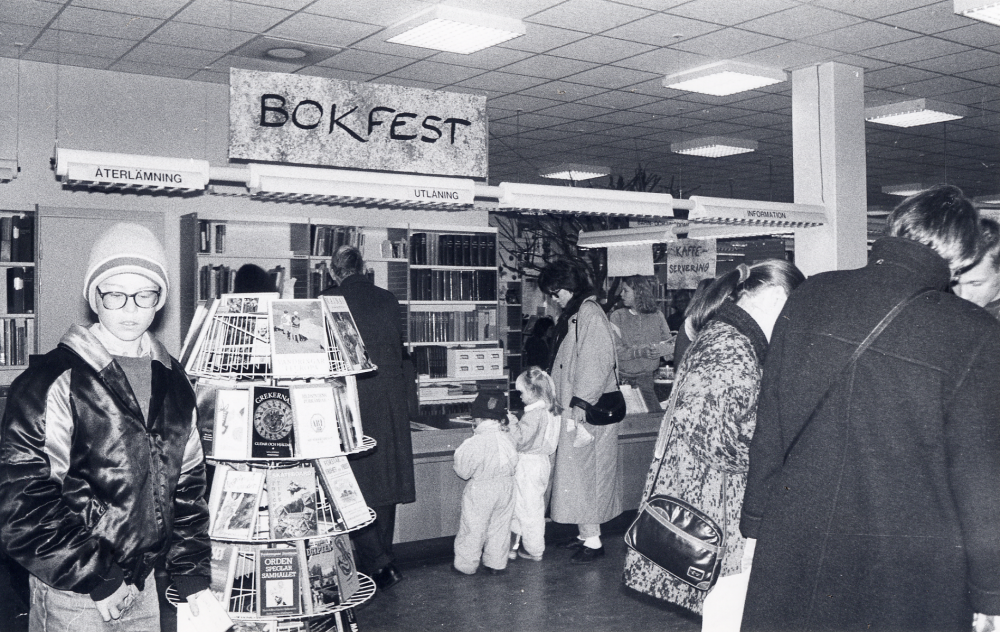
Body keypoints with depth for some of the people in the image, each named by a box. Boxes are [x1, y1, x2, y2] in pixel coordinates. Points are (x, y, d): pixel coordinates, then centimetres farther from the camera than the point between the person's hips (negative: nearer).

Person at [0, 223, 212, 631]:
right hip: (73, 596, -5)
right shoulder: (54, 383, -14)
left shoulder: (173, 383, 5)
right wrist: (98, 581, -17)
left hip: (143, 582, 6)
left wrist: (194, 580, 5)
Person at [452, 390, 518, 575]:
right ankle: (497, 563, 28)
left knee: (473, 529, 9)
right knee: (500, 527, 18)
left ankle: (467, 565, 21)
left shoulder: (475, 443, -22)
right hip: (505, 487, 5)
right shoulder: (507, 438, -7)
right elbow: (513, 463, 4)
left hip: (481, 490, -5)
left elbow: (463, 471, -12)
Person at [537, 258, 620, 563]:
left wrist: (579, 405, -23)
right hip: (573, 409, 10)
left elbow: (597, 363, -21)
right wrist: (562, 404, 18)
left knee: (583, 473, -4)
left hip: (587, 412, -10)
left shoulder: (589, 313, -14)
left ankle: (593, 541, 4)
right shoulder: (572, 314, 16)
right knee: (576, 472, 13)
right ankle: (586, 534, 23)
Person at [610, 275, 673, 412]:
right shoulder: (617, 316, 1)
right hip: (623, 379, -1)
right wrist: (639, 352, -23)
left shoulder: (656, 315, 6)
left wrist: (657, 348, -21)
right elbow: (615, 351, -8)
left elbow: (671, 344, 1)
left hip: (647, 379, 1)